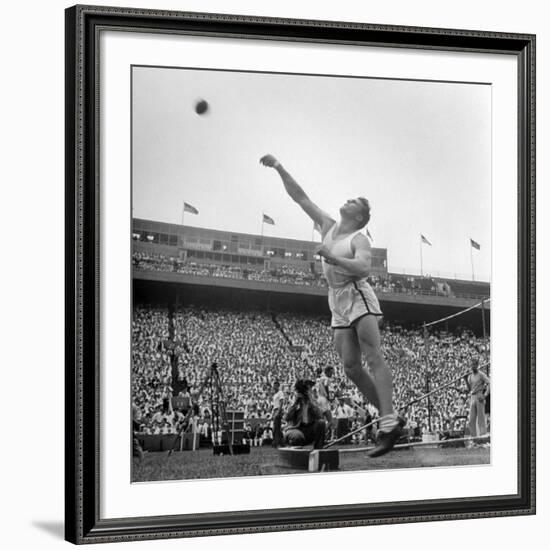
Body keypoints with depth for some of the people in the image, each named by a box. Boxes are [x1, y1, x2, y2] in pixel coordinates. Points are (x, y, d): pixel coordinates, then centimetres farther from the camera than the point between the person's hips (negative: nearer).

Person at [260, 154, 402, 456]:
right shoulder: (328, 226, 15)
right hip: (338, 304, 7)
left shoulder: (359, 239, -4)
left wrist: (332, 258, -28)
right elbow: (301, 197, 16)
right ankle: (389, 417, 5)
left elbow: (363, 268, -22)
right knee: (351, 367, -2)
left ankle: (388, 423, -27)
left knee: (373, 358, -17)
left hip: (358, 297, -7)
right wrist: (280, 168, 12)